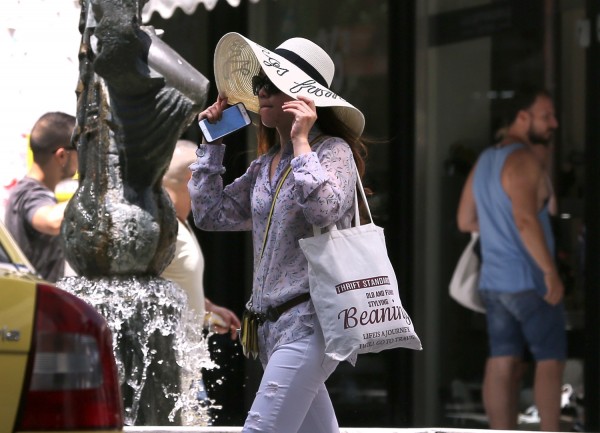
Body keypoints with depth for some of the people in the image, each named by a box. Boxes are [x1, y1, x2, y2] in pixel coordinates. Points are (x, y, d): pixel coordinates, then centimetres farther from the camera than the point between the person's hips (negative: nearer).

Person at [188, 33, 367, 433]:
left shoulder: (333, 151, -7)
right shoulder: (265, 166, 16)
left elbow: (324, 211, -25)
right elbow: (210, 213, 17)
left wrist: (301, 142, -20)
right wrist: (212, 142, 16)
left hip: (310, 320, -9)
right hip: (273, 323, 9)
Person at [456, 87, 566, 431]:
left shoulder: (484, 161, 14)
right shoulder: (524, 160, -14)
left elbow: (465, 220, 20)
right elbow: (526, 219, -26)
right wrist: (551, 271, -26)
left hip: (493, 282, 8)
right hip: (529, 280, -8)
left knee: (503, 364, 4)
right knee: (551, 360, 0)